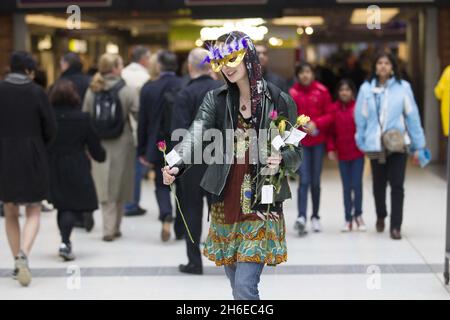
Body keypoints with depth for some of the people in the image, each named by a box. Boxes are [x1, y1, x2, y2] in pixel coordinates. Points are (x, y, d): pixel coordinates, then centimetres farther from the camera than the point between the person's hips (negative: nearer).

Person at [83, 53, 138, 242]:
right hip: (121, 145, -2)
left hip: (99, 146, 2)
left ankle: (109, 228, -5)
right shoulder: (126, 91, -8)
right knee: (119, 186, 11)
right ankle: (115, 227, 17)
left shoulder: (92, 91, 2)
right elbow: (139, 115, -11)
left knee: (104, 187, 4)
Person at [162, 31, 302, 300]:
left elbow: (297, 154, 4)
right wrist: (176, 166, -33)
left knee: (244, 288, -12)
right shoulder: (216, 100, 3)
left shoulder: (280, 101, -2)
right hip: (226, 205, 4)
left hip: (262, 206, -3)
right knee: (238, 287, 13)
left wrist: (281, 158, -19)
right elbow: (195, 136, -13)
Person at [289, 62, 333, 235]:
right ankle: (301, 217, -19)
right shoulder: (292, 93, -2)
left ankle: (315, 216, 20)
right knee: (304, 180, -12)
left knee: (315, 181, 9)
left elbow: (329, 115, 1)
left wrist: (316, 123, -14)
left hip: (318, 141, 2)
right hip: (300, 142, -2)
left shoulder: (321, 91, 0)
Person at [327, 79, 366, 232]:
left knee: (357, 185, -1)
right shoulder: (334, 109, 1)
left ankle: (358, 215, 18)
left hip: (357, 152, -2)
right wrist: (331, 148, -4)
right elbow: (331, 131, 4)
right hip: (342, 153, 2)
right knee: (346, 187, 7)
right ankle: (348, 219, 14)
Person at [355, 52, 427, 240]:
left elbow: (412, 116, -2)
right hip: (375, 145, 2)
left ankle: (396, 226, 2)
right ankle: (381, 216, 40)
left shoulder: (403, 87, -3)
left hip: (398, 145, -1)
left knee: (397, 185, -5)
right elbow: (360, 118, 4)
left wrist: (418, 146, -2)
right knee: (379, 184, 15)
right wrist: (361, 143, 5)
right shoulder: (366, 88, -1)